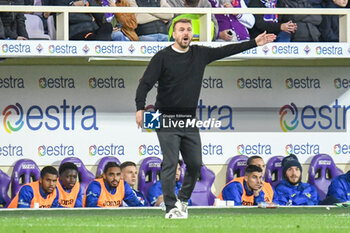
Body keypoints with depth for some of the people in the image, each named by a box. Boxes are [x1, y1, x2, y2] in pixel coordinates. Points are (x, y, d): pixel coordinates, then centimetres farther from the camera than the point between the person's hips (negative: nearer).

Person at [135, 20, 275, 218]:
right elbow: (146, 83, -9)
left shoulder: (200, 54, 9)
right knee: (170, 163, -10)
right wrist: (140, 108, -23)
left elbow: (226, 51, 16)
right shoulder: (163, 57, -5)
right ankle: (171, 208, -5)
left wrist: (255, 43, 16)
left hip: (190, 120, 5)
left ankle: (183, 200, 24)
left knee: (195, 164, 5)